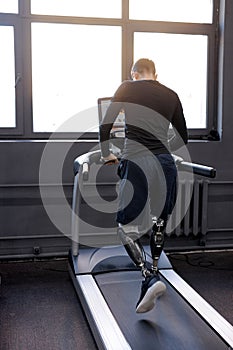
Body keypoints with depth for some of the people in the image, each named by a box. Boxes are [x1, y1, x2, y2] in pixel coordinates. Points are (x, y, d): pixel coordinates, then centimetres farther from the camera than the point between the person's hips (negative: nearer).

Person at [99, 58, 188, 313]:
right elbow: (182, 138, 20)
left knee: (127, 227, 3)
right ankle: (153, 273, 31)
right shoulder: (171, 95, 15)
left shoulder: (127, 88, 8)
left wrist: (106, 154, 20)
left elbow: (105, 126, 4)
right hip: (164, 164, 4)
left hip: (135, 163, -3)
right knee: (159, 222, 20)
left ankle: (150, 278, -14)